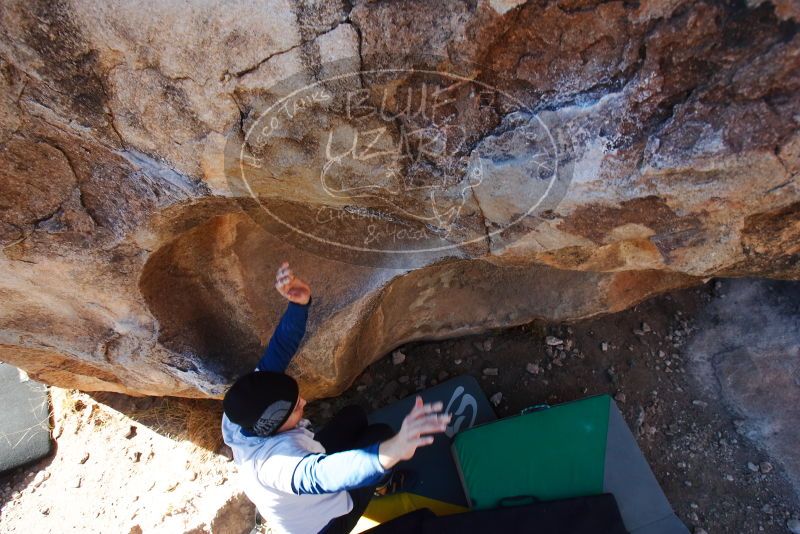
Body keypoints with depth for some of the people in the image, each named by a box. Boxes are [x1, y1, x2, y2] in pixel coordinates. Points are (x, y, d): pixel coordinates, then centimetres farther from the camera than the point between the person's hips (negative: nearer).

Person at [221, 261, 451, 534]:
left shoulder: (240, 415, -26)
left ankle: (376, 481, 35)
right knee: (380, 433, -5)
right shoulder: (277, 460, -47)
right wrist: (391, 451, -85)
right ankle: (385, 483, 27)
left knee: (353, 415, 11)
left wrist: (299, 304, -43)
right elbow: (322, 474, -67)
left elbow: (278, 352, -28)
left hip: (302, 500, 6)